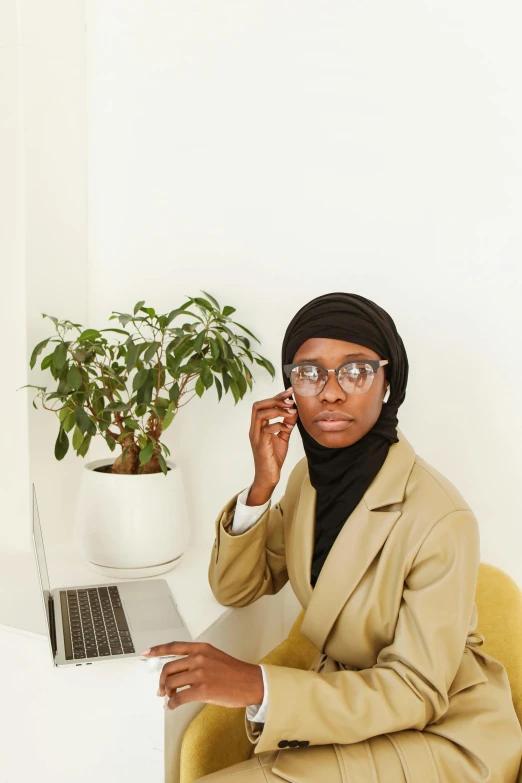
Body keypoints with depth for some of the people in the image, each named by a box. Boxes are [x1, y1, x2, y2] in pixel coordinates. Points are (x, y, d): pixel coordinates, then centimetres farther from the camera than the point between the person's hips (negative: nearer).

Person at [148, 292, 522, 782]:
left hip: (440, 732, -5)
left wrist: (259, 686, -33)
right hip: (349, 700, 6)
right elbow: (235, 589, 1)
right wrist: (262, 485, -16)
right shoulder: (311, 475, -4)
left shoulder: (439, 520, -26)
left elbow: (417, 694, -21)